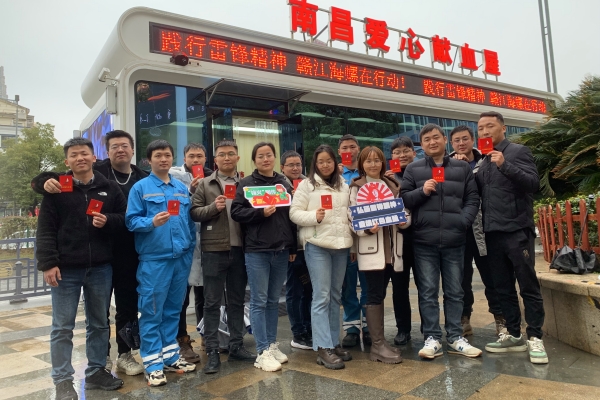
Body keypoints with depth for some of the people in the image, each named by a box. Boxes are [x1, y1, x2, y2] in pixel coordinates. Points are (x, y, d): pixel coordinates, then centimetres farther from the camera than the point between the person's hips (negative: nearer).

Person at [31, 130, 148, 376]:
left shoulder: (143, 179, 4)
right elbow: (39, 181, -3)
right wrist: (46, 181, -26)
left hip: (129, 254, 2)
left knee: (128, 305, 11)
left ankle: (125, 355, 27)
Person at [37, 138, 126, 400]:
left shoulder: (109, 188, 6)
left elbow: (125, 219, 10)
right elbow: (46, 229, -4)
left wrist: (108, 221, -12)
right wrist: (47, 263, -12)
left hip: (101, 268, 3)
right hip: (66, 269, -2)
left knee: (99, 324, 13)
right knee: (62, 327, 5)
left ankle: (96, 372, 28)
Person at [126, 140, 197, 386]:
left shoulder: (182, 188, 12)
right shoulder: (140, 188, -1)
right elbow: (131, 221, -6)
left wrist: (190, 250, 9)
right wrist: (152, 222, -24)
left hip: (181, 258, 5)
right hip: (154, 259, -4)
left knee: (173, 309, 14)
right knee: (152, 311, 1)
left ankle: (170, 356, 26)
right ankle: (152, 363, 12)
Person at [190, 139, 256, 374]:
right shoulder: (205, 184, 5)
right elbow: (193, 212, -1)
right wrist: (213, 207, -17)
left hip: (240, 249, 3)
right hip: (214, 249, -2)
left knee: (237, 300, 13)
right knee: (212, 302, 4)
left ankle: (237, 347, 25)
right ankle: (212, 352, 13)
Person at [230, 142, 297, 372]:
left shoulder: (284, 183, 13)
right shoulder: (246, 184, 1)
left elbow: (291, 215, 15)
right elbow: (236, 212, -7)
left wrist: (293, 247, 13)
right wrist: (261, 213, -20)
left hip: (281, 250, 5)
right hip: (256, 250, -4)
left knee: (274, 300, 13)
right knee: (259, 301, 0)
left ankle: (272, 345, 25)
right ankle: (263, 352, 7)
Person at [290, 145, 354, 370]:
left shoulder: (343, 186, 15)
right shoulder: (306, 185, 1)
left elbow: (350, 212, 19)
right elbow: (294, 213, -5)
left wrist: (353, 240, 8)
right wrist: (314, 216, -21)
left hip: (341, 244, 5)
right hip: (317, 245, -5)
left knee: (335, 296, 12)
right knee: (321, 296, -6)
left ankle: (334, 342, 22)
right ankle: (323, 348, 0)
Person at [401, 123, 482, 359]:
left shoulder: (462, 168, 12)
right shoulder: (413, 169, 8)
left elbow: (472, 199, 6)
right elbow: (403, 199, 3)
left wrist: (463, 221, -8)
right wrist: (422, 191, -13)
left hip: (454, 240, 2)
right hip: (424, 241, -1)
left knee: (454, 291, 10)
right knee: (428, 293, 3)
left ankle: (455, 338, 22)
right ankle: (432, 338, 13)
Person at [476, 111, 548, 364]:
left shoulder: (518, 152, -1)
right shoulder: (484, 161, 17)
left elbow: (533, 183, -12)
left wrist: (505, 165, -23)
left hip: (516, 230, -6)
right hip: (492, 233, 6)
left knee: (528, 285, 0)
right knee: (503, 287, 10)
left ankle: (534, 338, 9)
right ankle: (513, 335, 19)